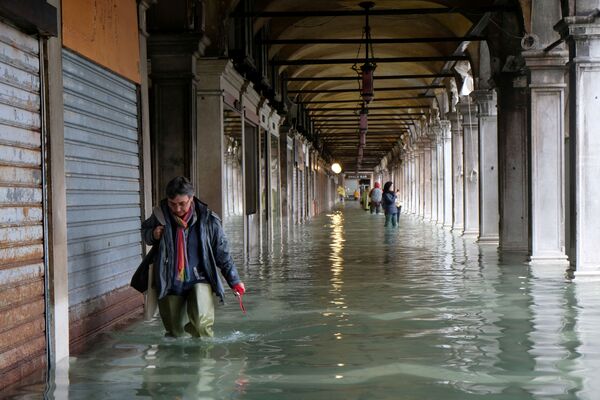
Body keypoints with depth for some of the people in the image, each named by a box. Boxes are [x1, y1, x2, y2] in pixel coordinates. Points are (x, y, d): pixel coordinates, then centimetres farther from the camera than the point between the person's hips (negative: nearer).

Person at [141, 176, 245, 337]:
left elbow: (222, 253, 1)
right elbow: (145, 230, 17)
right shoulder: (160, 214, -5)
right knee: (174, 333, 9)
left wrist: (234, 281, 2)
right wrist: (152, 235, -7)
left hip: (199, 280, -2)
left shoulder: (207, 219, -9)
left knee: (201, 321, -26)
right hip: (170, 284, 2)